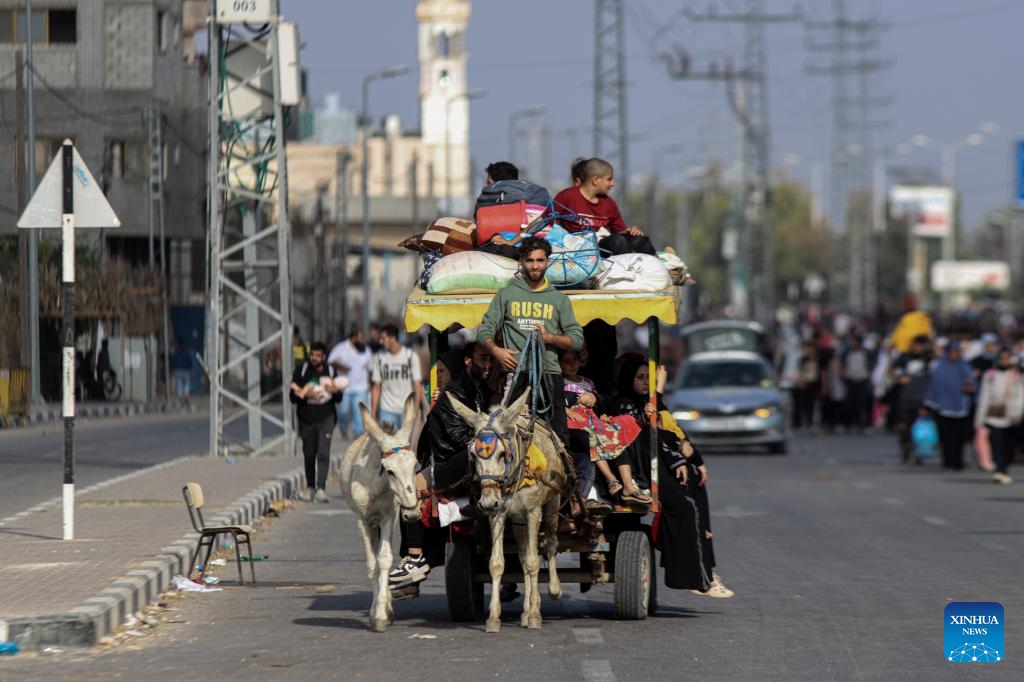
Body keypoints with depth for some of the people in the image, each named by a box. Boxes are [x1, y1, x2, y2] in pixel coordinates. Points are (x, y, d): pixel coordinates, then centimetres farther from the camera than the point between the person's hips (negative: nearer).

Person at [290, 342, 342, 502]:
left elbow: (338, 398, 11)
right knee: (309, 455, 7)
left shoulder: (330, 371, 4)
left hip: (326, 418, 0)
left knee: (323, 453, -13)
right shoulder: (302, 370, -2)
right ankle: (310, 487, 24)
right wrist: (305, 394, -22)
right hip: (307, 418, 0)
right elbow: (293, 397, -3)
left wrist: (335, 391, -11)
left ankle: (321, 489, -18)